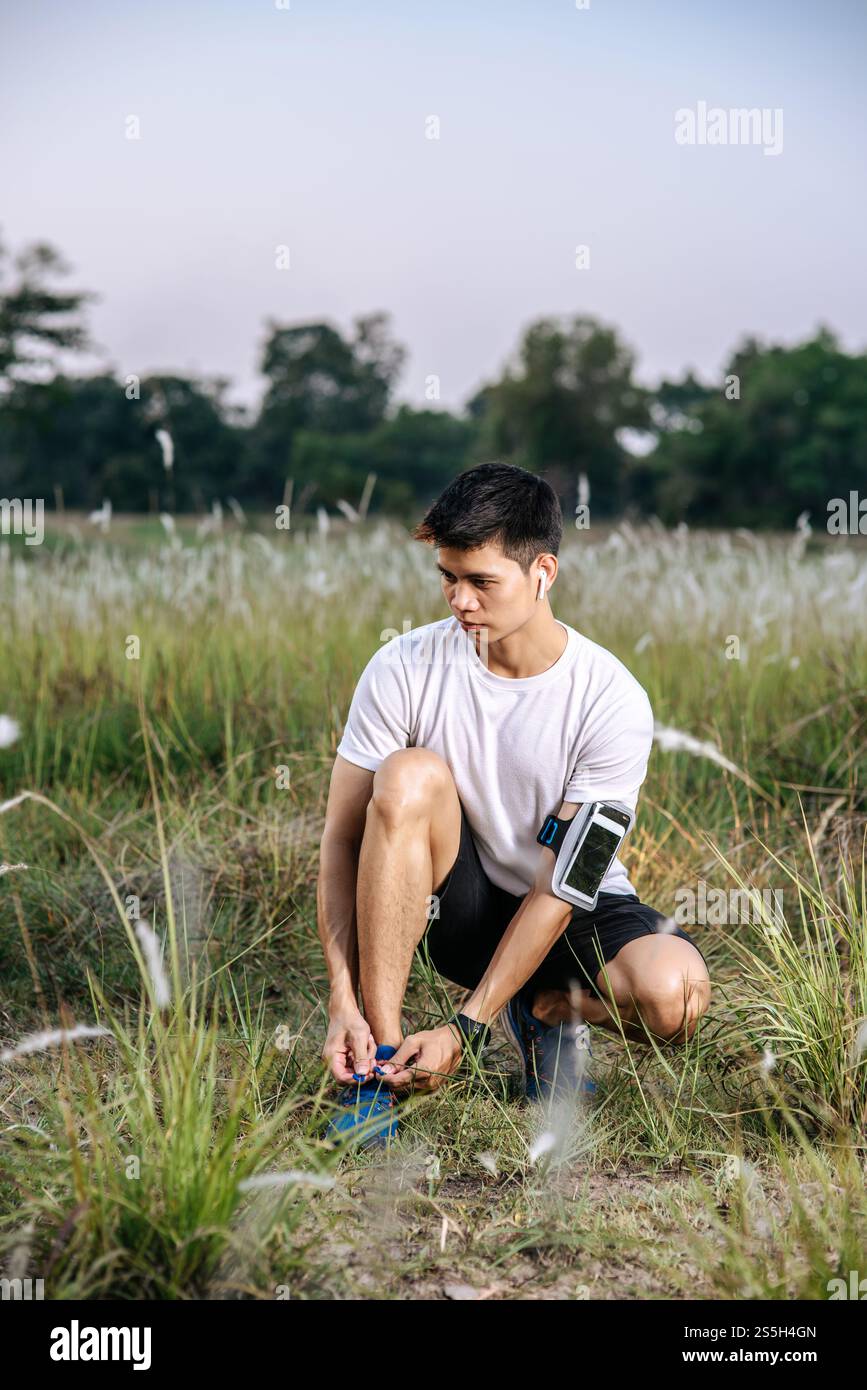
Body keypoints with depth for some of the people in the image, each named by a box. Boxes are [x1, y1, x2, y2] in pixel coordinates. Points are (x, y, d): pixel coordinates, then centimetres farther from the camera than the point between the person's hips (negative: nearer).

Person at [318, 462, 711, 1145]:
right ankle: (382, 1056, -24)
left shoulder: (613, 701, -20)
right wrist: (344, 1004, -25)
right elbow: (343, 838, -14)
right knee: (410, 776, -30)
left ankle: (548, 1009, 4)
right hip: (459, 909, 1)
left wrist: (467, 1029, -24)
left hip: (577, 914, -1)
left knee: (675, 993, -33)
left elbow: (562, 884, -20)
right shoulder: (404, 668, -15)